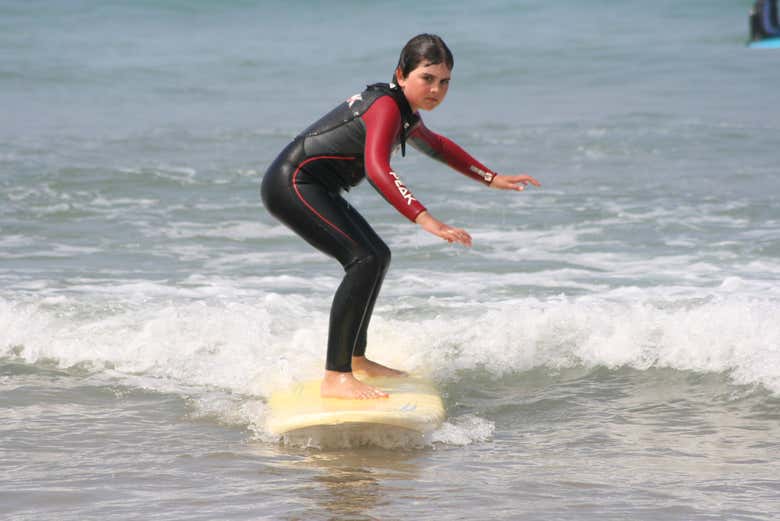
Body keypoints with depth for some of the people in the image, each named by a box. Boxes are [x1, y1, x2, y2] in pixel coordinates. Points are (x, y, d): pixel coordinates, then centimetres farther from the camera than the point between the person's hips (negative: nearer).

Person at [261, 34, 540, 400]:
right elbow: (376, 168, -37)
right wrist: (424, 219, -46)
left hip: (313, 189, 11)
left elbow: (436, 146, 34)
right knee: (365, 260, -22)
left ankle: (355, 358, 35)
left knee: (377, 256, 20)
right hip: (292, 184, -11)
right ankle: (335, 378, -25)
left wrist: (493, 179, 34)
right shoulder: (386, 107, -20)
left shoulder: (402, 110, 13)